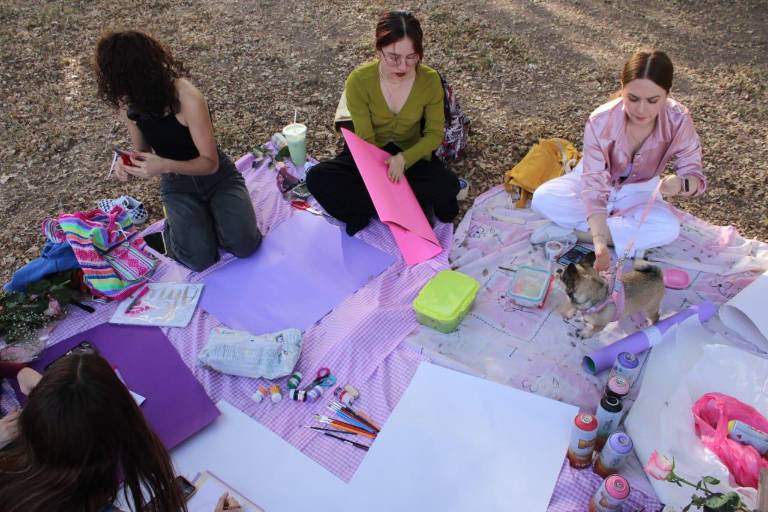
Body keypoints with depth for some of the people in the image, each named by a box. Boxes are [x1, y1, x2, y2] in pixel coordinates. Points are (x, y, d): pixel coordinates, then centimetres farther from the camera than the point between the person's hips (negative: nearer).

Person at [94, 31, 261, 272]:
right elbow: (142, 151, 4)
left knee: (244, 245, -24)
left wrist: (164, 165, -39)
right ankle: (175, 227, 14)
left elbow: (210, 162, -22)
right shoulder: (129, 103, -9)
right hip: (177, 185, 3)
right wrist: (127, 164, -21)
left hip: (216, 176, -2)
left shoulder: (186, 98, -27)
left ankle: (206, 216, 8)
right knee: (200, 259, -20)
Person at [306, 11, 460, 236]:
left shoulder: (430, 80, -18)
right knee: (317, 178, -26)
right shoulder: (359, 80, -22)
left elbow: (435, 134, -10)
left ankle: (365, 209, -15)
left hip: (411, 155, 0)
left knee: (448, 186, -29)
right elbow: (366, 139, -17)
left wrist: (404, 159, -28)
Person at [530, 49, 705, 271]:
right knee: (543, 199, -29)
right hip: (597, 181, -1)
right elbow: (594, 184, -35)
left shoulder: (679, 120, -26)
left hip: (638, 191, 2)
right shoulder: (601, 121, -31)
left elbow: (693, 173, -17)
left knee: (669, 228, -31)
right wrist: (599, 241, -47)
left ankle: (570, 230, -22)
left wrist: (681, 184, -44)